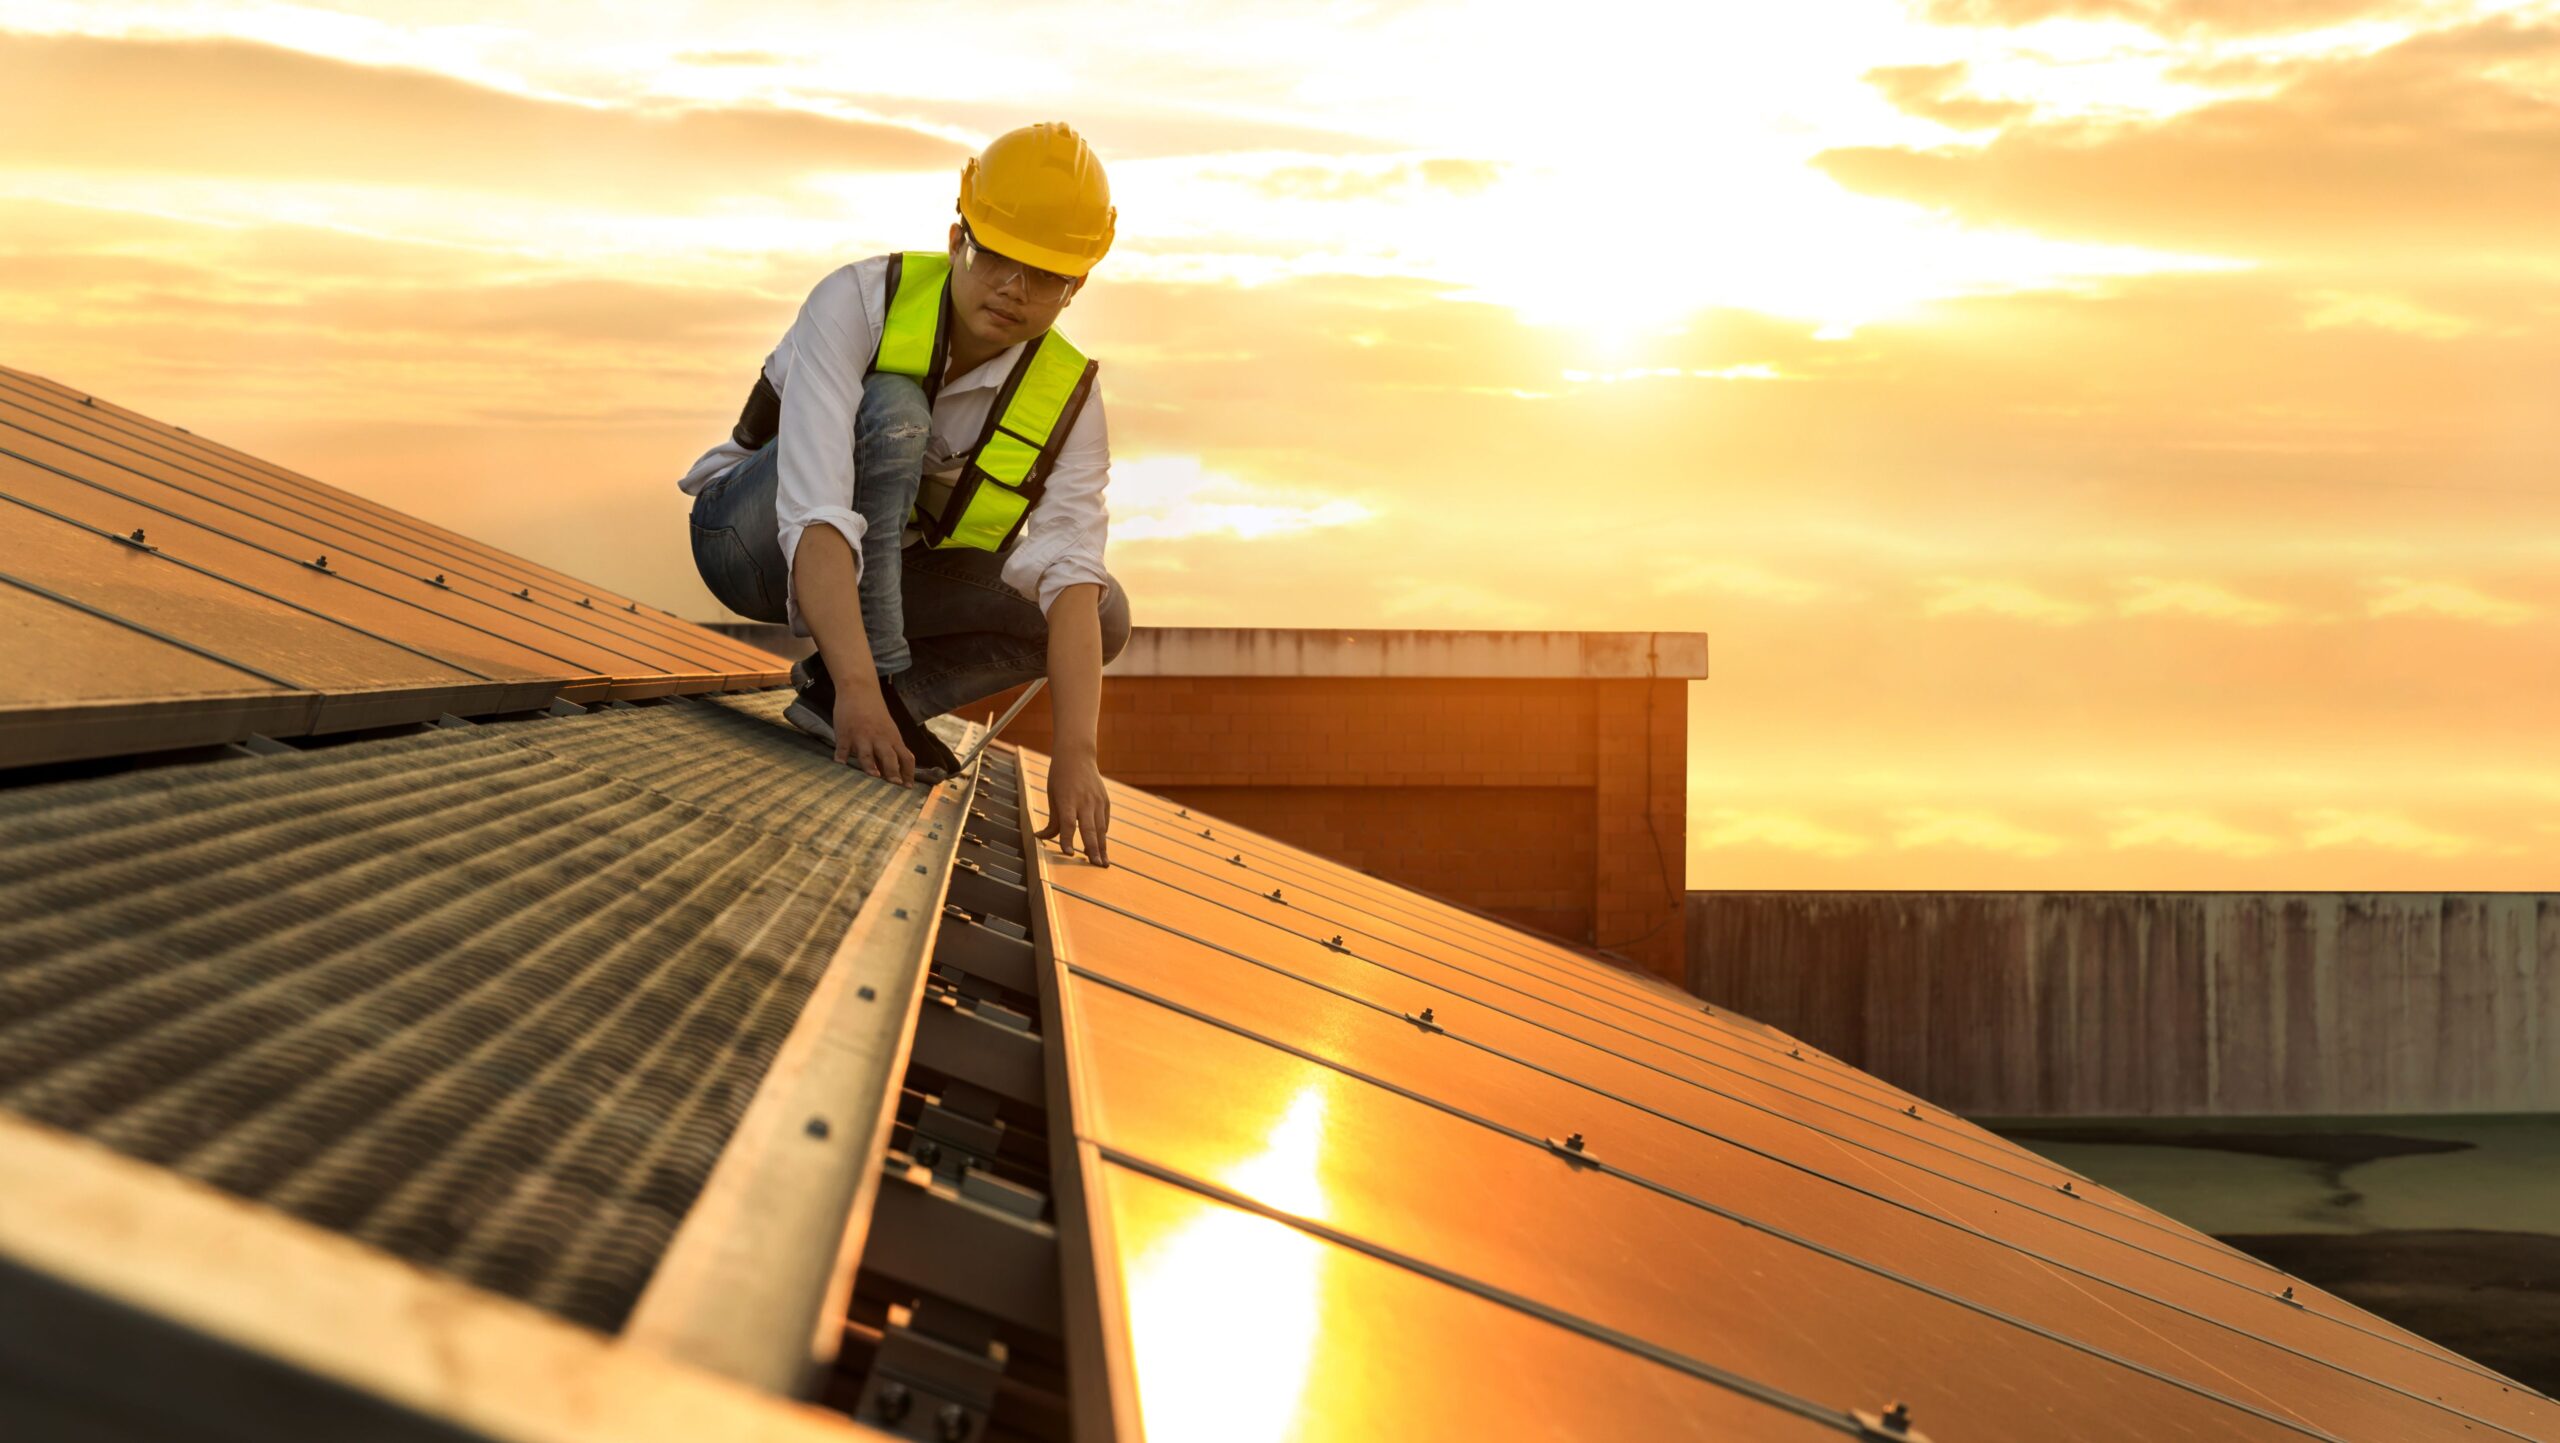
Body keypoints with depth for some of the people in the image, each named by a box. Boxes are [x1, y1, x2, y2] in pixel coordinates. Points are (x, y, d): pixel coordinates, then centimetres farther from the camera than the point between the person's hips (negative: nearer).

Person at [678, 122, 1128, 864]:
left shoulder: (1066, 399, -16)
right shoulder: (860, 302, -28)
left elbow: (1072, 579, -28)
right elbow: (817, 518, -40)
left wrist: (1076, 752, -43)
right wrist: (860, 687, -53)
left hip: (884, 575, 5)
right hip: (754, 538, -5)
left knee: (1104, 615, -14)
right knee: (892, 410, -33)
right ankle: (852, 690, -33)